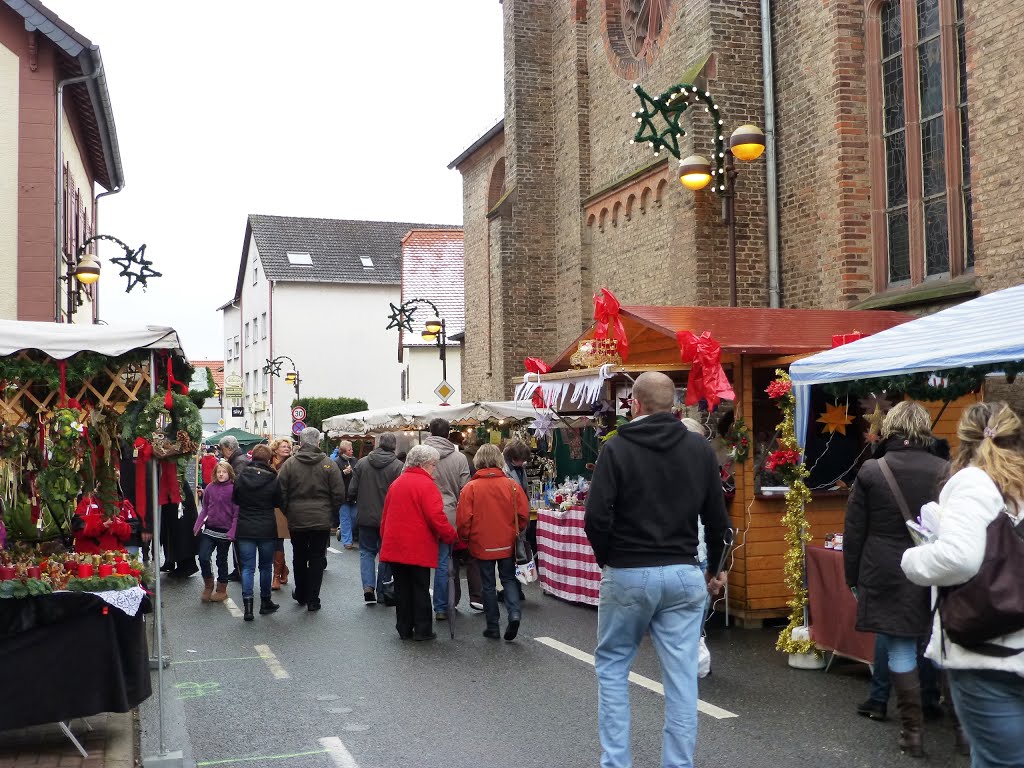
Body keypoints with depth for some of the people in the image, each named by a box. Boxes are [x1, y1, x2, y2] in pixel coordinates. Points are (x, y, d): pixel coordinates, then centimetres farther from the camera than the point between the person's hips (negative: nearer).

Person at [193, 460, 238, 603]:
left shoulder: (233, 489, -8)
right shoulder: (210, 487, 3)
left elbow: (236, 512, -7)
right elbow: (204, 509, 10)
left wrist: (232, 531, -14)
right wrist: (198, 525, 0)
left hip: (225, 531, -3)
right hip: (209, 529, 3)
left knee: (222, 560, 9)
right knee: (203, 557, -6)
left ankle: (222, 590, 23)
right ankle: (208, 585, 16)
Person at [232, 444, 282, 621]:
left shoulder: (240, 478, -5)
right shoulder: (273, 480, -10)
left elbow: (235, 500, 8)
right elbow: (278, 502, 3)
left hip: (245, 529, 1)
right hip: (267, 529, -1)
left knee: (247, 567, 4)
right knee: (266, 566, 14)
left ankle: (247, 606, -5)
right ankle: (265, 602, 24)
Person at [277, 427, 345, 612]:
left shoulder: (289, 464, -5)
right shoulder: (329, 465, -7)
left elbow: (281, 493, -4)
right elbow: (339, 493, -6)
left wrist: (288, 513, 10)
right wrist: (331, 514, 8)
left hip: (296, 520, 1)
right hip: (322, 520, -1)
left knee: (299, 557, 16)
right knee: (317, 559, 5)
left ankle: (301, 595, 29)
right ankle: (313, 600, 4)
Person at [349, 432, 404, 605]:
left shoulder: (362, 463, -3)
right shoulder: (398, 466, -12)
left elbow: (352, 489, 1)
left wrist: (352, 501, 21)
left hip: (366, 516, 2)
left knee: (367, 551, 13)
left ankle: (368, 586, -4)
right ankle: (382, 590, 16)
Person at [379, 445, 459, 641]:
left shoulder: (396, 483, 13)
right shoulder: (426, 485, -11)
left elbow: (385, 515, 18)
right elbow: (436, 517, -18)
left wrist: (385, 539, 25)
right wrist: (452, 536, -7)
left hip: (394, 546, 6)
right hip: (418, 548, -6)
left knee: (402, 588, 11)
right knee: (420, 589, 3)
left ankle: (404, 629, 15)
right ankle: (422, 630, 6)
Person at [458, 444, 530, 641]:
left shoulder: (471, 488, -11)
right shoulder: (512, 485, -7)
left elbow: (463, 519, -9)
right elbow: (524, 515, -3)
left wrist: (465, 538, 9)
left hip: (482, 544, -1)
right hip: (507, 544, 1)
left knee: (488, 584, 10)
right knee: (508, 579, 15)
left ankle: (493, 627, 14)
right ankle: (514, 613, -7)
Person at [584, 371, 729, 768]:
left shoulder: (617, 448, -8)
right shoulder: (700, 449, 3)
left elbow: (596, 518, -14)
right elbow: (717, 519, 6)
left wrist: (607, 558, 4)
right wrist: (716, 568, 20)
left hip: (627, 575, -2)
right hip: (684, 575, 3)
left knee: (612, 665, 13)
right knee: (681, 675, 6)